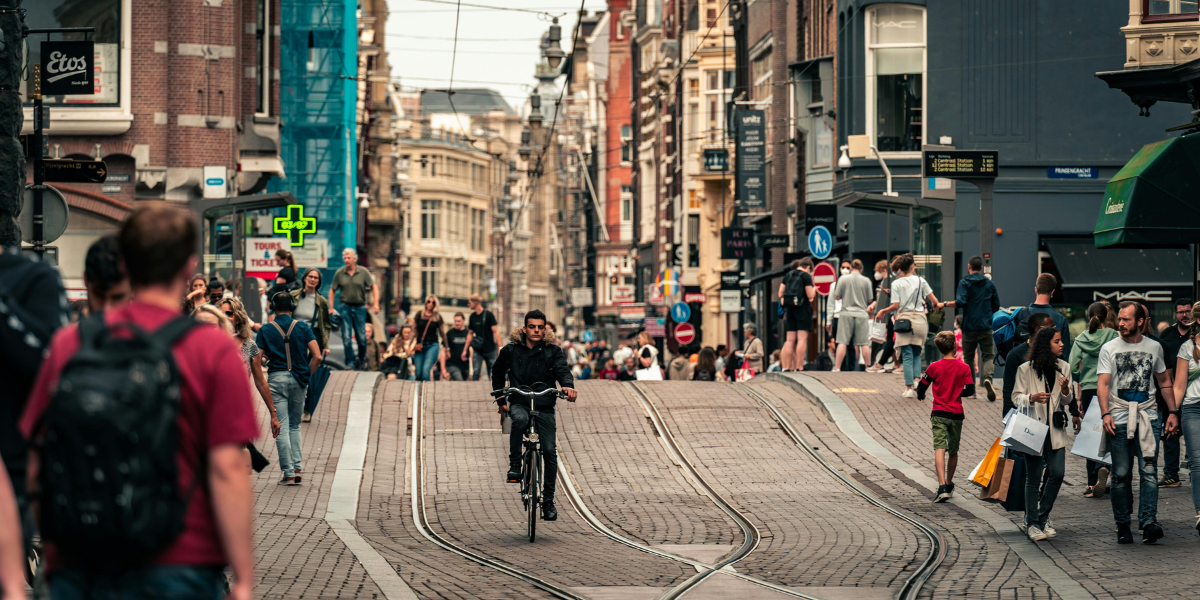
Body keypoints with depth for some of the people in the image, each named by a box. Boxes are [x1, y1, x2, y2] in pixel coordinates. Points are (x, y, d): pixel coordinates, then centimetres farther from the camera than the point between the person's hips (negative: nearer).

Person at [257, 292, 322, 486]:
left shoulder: (265, 330, -1)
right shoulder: (303, 328, 2)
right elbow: (317, 356, -4)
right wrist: (307, 375, 8)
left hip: (276, 379, -2)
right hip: (298, 380, 2)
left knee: (281, 427, 0)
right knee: (295, 425, 17)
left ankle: (288, 473, -4)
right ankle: (297, 467, 6)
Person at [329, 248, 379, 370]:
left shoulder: (363, 272, 0)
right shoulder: (339, 273, 3)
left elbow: (374, 287, 2)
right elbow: (332, 290, 9)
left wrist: (375, 303, -10)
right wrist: (331, 308, 4)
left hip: (360, 307, 0)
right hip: (345, 307, 0)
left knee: (361, 337, 3)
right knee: (346, 337, -6)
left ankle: (362, 359, 24)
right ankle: (350, 362, 0)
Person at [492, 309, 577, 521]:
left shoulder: (553, 351, 3)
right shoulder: (510, 350, 4)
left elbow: (562, 369, -12)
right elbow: (498, 374, 19)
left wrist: (567, 385, -34)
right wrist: (501, 401, 13)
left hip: (545, 406, 1)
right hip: (519, 403, -1)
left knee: (549, 452, -6)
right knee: (520, 419, -38)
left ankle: (548, 501, 4)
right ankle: (514, 466, -26)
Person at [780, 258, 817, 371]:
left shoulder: (787, 276, 11)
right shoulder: (806, 276, -7)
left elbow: (780, 294, 12)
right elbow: (810, 296, -10)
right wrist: (814, 290, 9)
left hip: (789, 310, 6)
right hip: (803, 309, -6)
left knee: (790, 340, 7)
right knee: (802, 339, -7)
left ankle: (787, 367, 4)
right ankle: (799, 367, -13)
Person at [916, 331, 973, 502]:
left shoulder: (934, 367, -4)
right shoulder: (964, 368, -2)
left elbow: (921, 387, 5)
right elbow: (969, 391, -1)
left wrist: (920, 395, 28)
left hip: (939, 413, -2)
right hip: (957, 414, 2)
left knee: (940, 449, -11)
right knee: (953, 451, 17)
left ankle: (942, 487, -26)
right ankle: (949, 484, 33)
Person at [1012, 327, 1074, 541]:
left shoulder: (1063, 368, 7)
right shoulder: (1026, 369, -5)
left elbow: (1068, 401, 13)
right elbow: (1016, 398, -1)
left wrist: (1065, 390, -9)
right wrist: (1032, 398, -21)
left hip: (1055, 429, 4)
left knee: (1057, 473, -5)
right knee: (1033, 477, -1)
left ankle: (1043, 517, 14)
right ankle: (1032, 523, 9)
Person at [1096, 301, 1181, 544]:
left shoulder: (1154, 347, 12)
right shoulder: (1109, 348, 5)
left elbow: (1164, 382, 21)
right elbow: (1103, 383, -3)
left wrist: (1172, 411, 12)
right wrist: (1106, 413, -17)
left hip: (1148, 417, 1)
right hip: (1119, 419, -1)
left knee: (1149, 471, -11)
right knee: (1121, 474, 0)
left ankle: (1149, 522, -18)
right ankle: (1122, 525, 8)